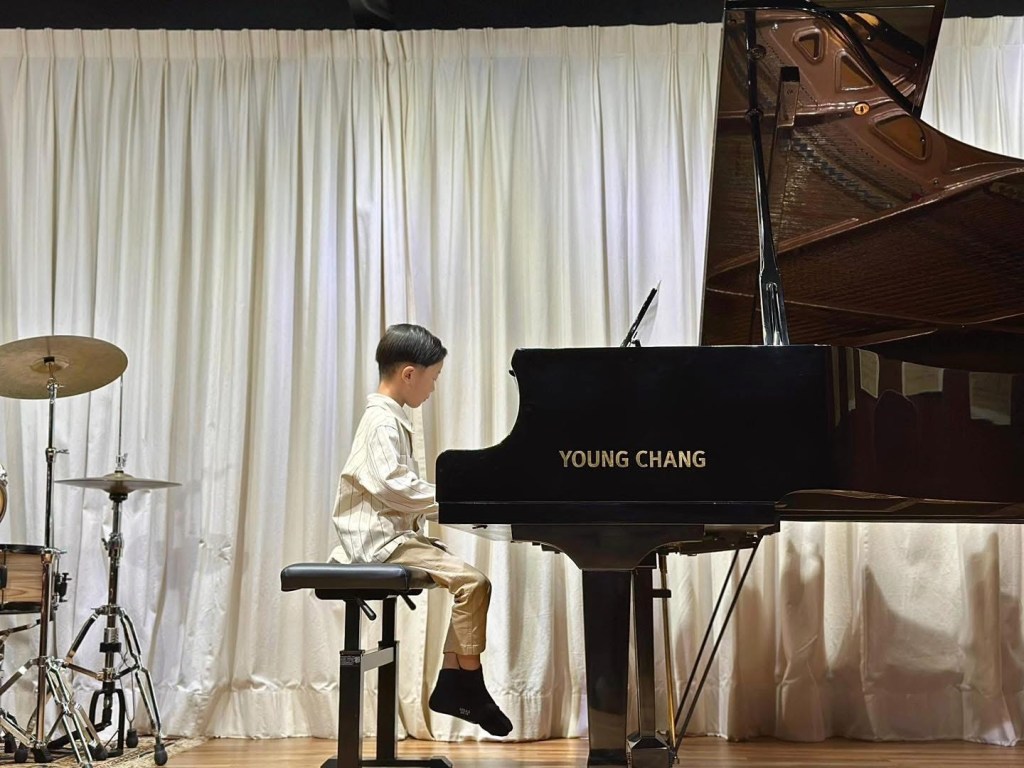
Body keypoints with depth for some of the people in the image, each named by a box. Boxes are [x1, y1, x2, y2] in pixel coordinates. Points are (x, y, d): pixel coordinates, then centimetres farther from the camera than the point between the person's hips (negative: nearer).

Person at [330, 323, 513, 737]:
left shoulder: (392, 419, 18)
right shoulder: (382, 421, -13)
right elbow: (392, 485, -24)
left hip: (398, 531, 10)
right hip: (381, 537, -10)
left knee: (466, 581, 7)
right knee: (473, 581, -20)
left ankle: (451, 682, 7)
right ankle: (470, 685, -11)